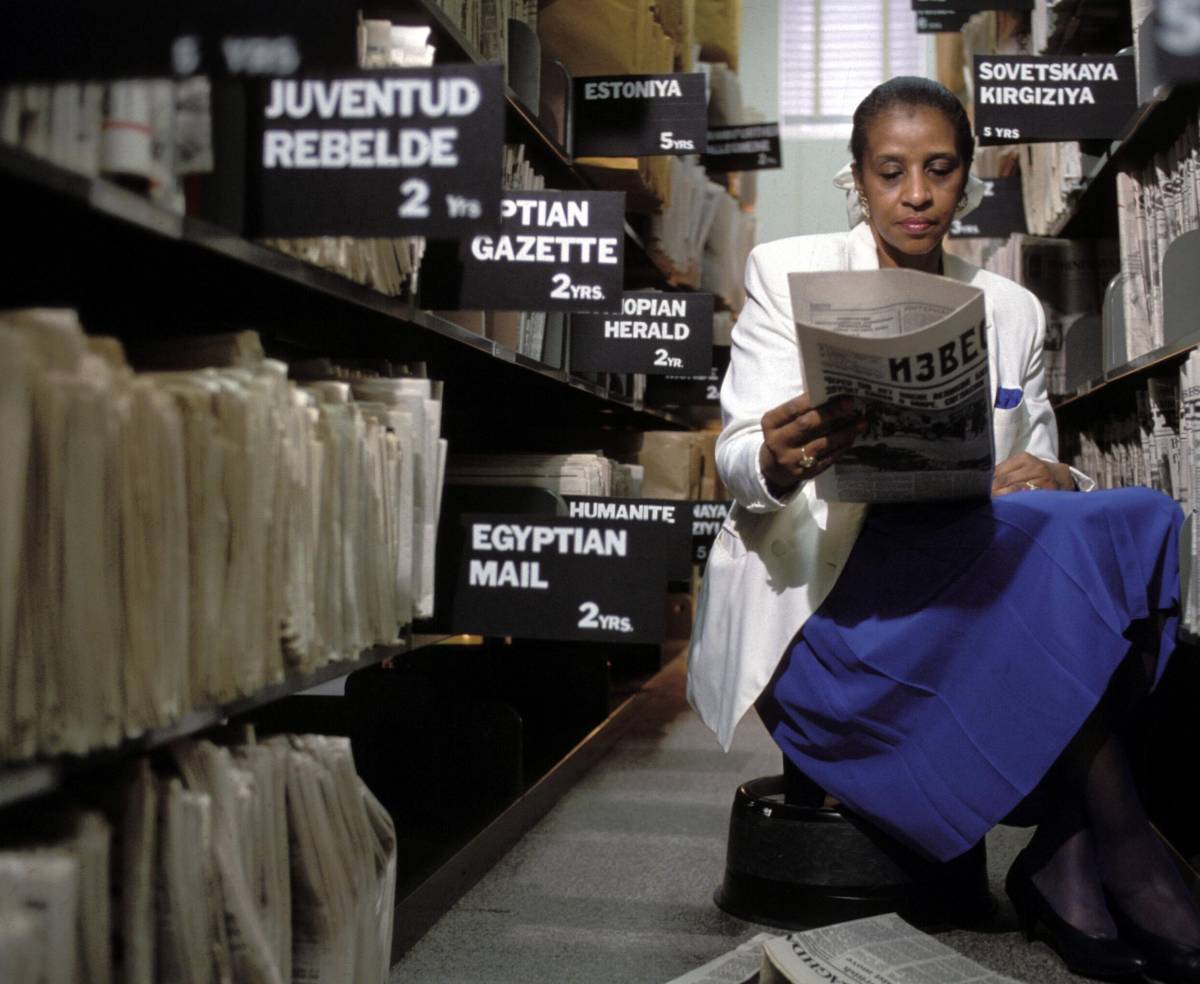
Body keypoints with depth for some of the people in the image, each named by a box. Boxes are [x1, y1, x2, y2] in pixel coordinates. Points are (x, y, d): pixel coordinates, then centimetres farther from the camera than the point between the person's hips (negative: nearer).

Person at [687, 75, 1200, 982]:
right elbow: (737, 459, -6)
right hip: (815, 606, -4)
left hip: (954, 591, 5)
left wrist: (1053, 480, -14)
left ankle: (1062, 853, -24)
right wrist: (777, 462, -32)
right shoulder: (790, 272, 5)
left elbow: (1039, 474, 12)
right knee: (1059, 546, -29)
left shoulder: (1012, 311, 16)